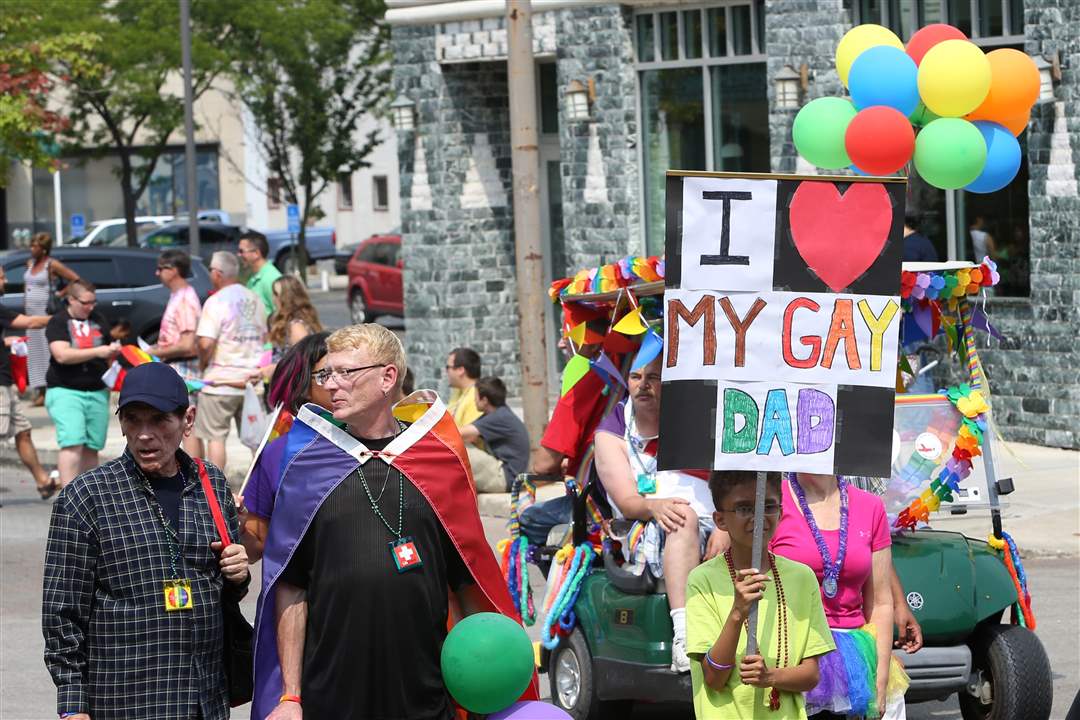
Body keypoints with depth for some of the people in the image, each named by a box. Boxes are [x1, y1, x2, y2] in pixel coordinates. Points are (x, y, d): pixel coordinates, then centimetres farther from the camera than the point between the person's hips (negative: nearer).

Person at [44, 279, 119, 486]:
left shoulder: (99, 320, 15)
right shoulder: (58, 322, -1)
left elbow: (107, 354, 29)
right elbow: (62, 355, -16)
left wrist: (113, 351, 4)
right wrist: (97, 352, -20)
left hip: (97, 392, 5)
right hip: (65, 391, -5)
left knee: (91, 448, 3)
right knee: (72, 444, -17)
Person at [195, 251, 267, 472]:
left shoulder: (216, 302, -13)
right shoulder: (254, 300, 8)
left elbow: (206, 343, -20)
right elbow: (263, 336, 17)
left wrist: (202, 364, -3)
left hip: (221, 381, -6)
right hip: (252, 379, 6)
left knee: (215, 436, 1)